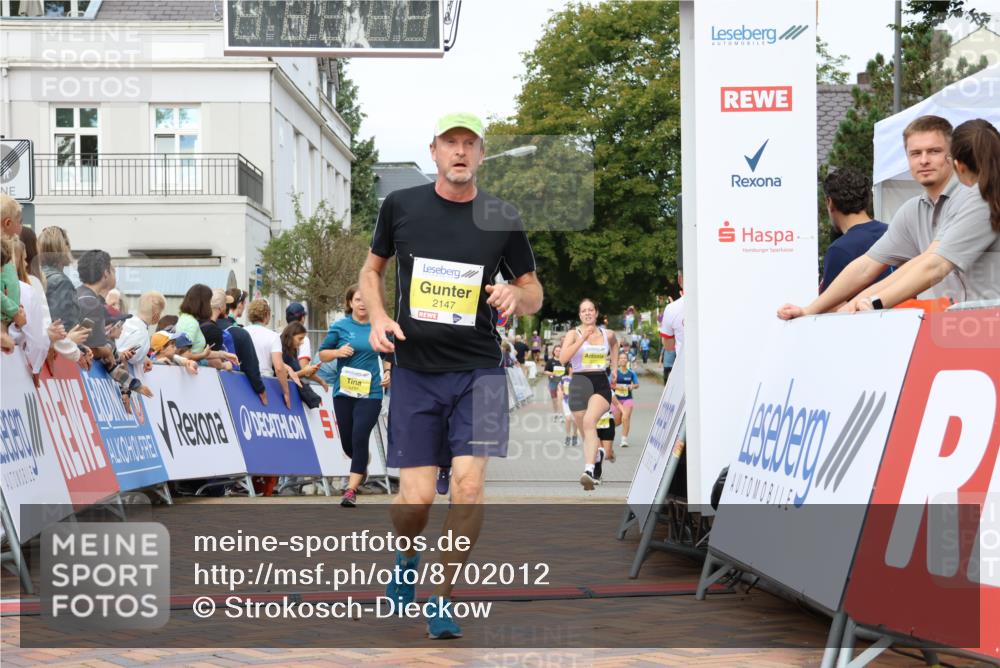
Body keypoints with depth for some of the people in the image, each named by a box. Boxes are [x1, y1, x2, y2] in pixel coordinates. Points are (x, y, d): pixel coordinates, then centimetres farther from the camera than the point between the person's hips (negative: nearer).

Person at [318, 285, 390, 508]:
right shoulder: (340, 326, 1)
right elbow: (322, 354, 6)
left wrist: (388, 371, -1)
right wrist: (337, 352, -14)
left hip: (370, 392, -1)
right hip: (343, 391, 2)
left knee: (360, 438, -13)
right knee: (347, 442, 11)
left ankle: (352, 488, -6)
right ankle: (362, 467, 44)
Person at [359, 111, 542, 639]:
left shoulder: (502, 218, 2)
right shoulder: (400, 205, 2)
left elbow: (533, 293, 12)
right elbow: (372, 268, 16)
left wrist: (516, 297, -12)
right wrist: (378, 317, -2)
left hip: (478, 371, 0)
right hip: (414, 370, 0)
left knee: (468, 487, -13)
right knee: (416, 500, -3)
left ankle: (442, 598, 7)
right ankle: (407, 557, 33)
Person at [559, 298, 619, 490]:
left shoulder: (608, 334, 9)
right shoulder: (573, 334, 1)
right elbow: (563, 358, -16)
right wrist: (582, 338, -20)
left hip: (601, 384, -1)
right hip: (580, 383, 1)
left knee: (589, 421, -28)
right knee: (586, 433, 10)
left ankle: (589, 470, -38)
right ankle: (597, 453, 45)